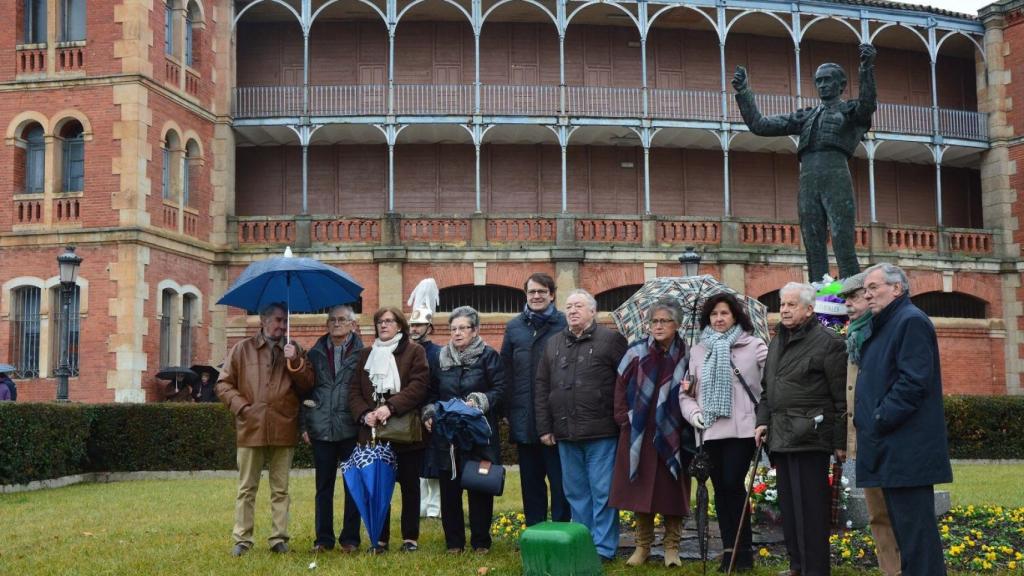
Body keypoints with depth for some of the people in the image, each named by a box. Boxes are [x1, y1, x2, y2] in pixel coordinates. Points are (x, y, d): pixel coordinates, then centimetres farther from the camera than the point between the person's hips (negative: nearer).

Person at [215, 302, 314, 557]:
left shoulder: (294, 351, 10)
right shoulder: (243, 349, 7)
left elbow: (307, 386, 3)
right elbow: (224, 384, 6)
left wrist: (295, 363, -12)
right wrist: (241, 406, -7)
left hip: (283, 430, 1)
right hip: (251, 429, -1)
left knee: (280, 489, 7)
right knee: (246, 489, 5)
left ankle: (279, 538, 12)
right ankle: (242, 539, 11)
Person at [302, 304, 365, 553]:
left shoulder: (362, 354, 2)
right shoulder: (315, 354, 11)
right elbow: (305, 390, 11)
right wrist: (304, 425, 4)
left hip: (351, 428, -2)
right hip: (321, 429, 2)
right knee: (323, 486, 7)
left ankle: (350, 538, 11)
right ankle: (323, 539, 14)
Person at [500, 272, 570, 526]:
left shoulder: (565, 325, -2)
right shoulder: (514, 327, 10)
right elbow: (506, 371, 9)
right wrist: (508, 409, 3)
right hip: (524, 418, 4)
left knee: (560, 479, 2)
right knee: (530, 480, 13)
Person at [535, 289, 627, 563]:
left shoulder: (611, 340, -2)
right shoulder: (553, 343, 13)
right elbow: (541, 387, 14)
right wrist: (544, 427, 8)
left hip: (601, 432, -5)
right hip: (565, 433, 5)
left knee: (602, 492, 0)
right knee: (576, 493, 12)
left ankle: (603, 547, 8)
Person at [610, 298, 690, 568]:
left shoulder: (686, 356, 0)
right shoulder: (636, 353, -1)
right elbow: (621, 388, 4)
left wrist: (685, 425, -11)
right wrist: (624, 419, -2)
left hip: (672, 435, 0)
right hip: (639, 434, 1)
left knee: (672, 490, 4)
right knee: (640, 490, 5)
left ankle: (672, 546, 16)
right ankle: (642, 545, 18)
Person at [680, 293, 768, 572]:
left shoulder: (754, 347, 1)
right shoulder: (698, 351, 13)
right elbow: (686, 391, 13)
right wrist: (694, 413, -2)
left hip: (742, 429, -4)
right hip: (710, 430, 4)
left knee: (733, 484, -9)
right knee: (720, 488, 7)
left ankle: (744, 550, 3)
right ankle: (729, 549, 14)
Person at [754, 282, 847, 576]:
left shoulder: (827, 342, -8)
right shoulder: (777, 342, 18)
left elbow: (842, 397, -10)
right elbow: (767, 389, 26)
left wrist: (841, 441, -12)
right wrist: (762, 421, 12)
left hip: (809, 436, -8)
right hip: (781, 437, 8)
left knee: (809, 507, -5)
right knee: (788, 505, 14)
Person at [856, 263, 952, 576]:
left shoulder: (911, 321, -11)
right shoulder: (884, 325, 20)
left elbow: (913, 381, -20)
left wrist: (879, 421, -18)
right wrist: (866, 419, 11)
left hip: (907, 449, -10)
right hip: (891, 449, 10)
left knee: (915, 529, -7)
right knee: (903, 525, 14)